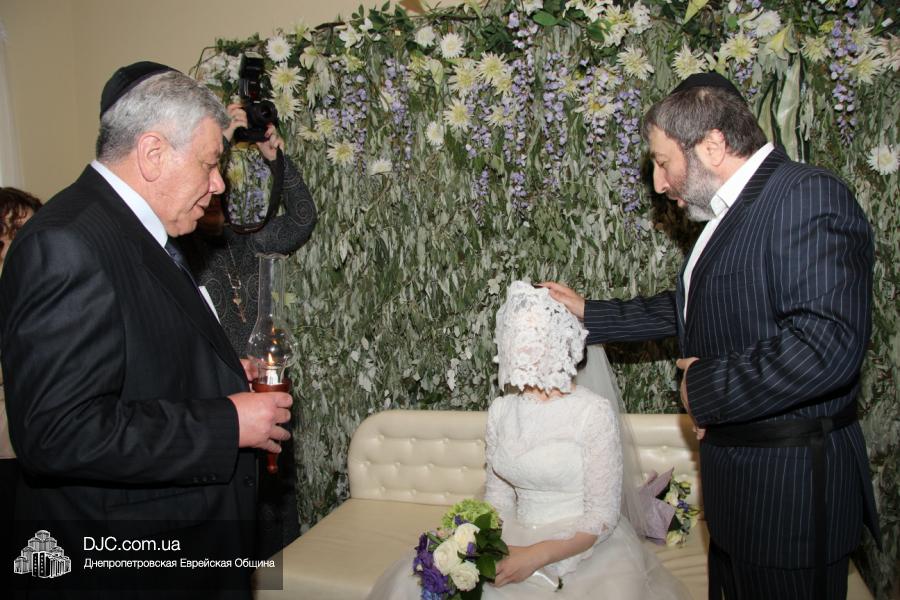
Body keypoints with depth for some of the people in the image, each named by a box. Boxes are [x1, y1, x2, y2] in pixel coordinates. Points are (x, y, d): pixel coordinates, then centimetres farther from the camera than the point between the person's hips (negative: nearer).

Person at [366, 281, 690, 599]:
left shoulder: (596, 412, -12)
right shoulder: (500, 411, 4)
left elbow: (602, 517, -12)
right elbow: (498, 496, 10)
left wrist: (536, 556, -23)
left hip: (586, 547, -3)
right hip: (516, 540, 3)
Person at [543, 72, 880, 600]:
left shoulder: (808, 196, -19)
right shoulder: (731, 211, 11)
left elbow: (826, 344, -31)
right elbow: (685, 311, 21)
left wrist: (705, 384, -19)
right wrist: (589, 313, 21)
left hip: (791, 482, -9)